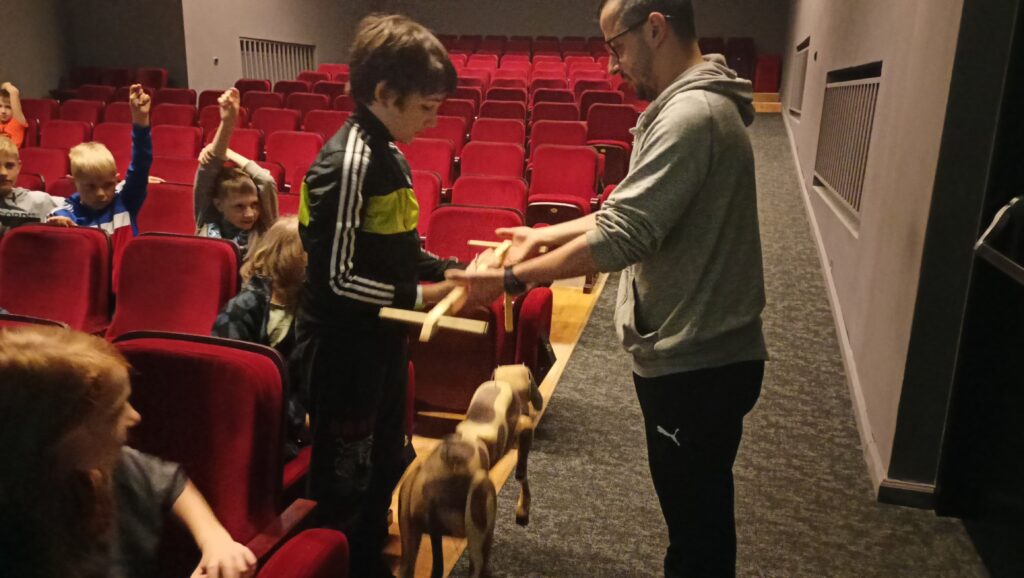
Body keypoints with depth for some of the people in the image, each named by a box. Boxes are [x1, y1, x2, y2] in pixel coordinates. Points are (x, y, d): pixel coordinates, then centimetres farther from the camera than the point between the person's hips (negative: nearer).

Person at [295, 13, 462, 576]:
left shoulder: (387, 152, 6)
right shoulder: (348, 163, -22)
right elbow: (337, 277, -23)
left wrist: (449, 270, 4)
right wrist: (424, 295, -20)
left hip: (378, 335, 10)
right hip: (344, 344, -9)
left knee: (385, 458, 23)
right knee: (347, 469, 9)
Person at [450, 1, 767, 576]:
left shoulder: (691, 114, -22)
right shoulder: (697, 103, 11)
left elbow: (621, 238, -26)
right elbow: (635, 212, 16)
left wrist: (512, 278, -17)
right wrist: (547, 235, 14)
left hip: (696, 362, -10)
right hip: (698, 352, 10)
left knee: (698, 528, 9)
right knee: (697, 514, 25)